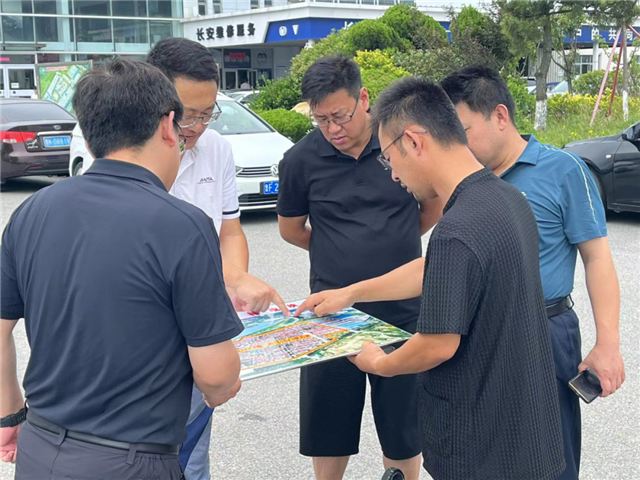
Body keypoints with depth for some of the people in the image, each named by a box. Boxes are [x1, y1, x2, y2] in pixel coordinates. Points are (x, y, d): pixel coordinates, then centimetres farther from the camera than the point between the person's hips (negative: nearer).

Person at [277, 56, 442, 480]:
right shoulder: (302, 159, -5)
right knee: (327, 429, 12)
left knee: (403, 429, 12)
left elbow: (434, 205, 11)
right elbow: (290, 228, 11)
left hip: (402, 310, 0)